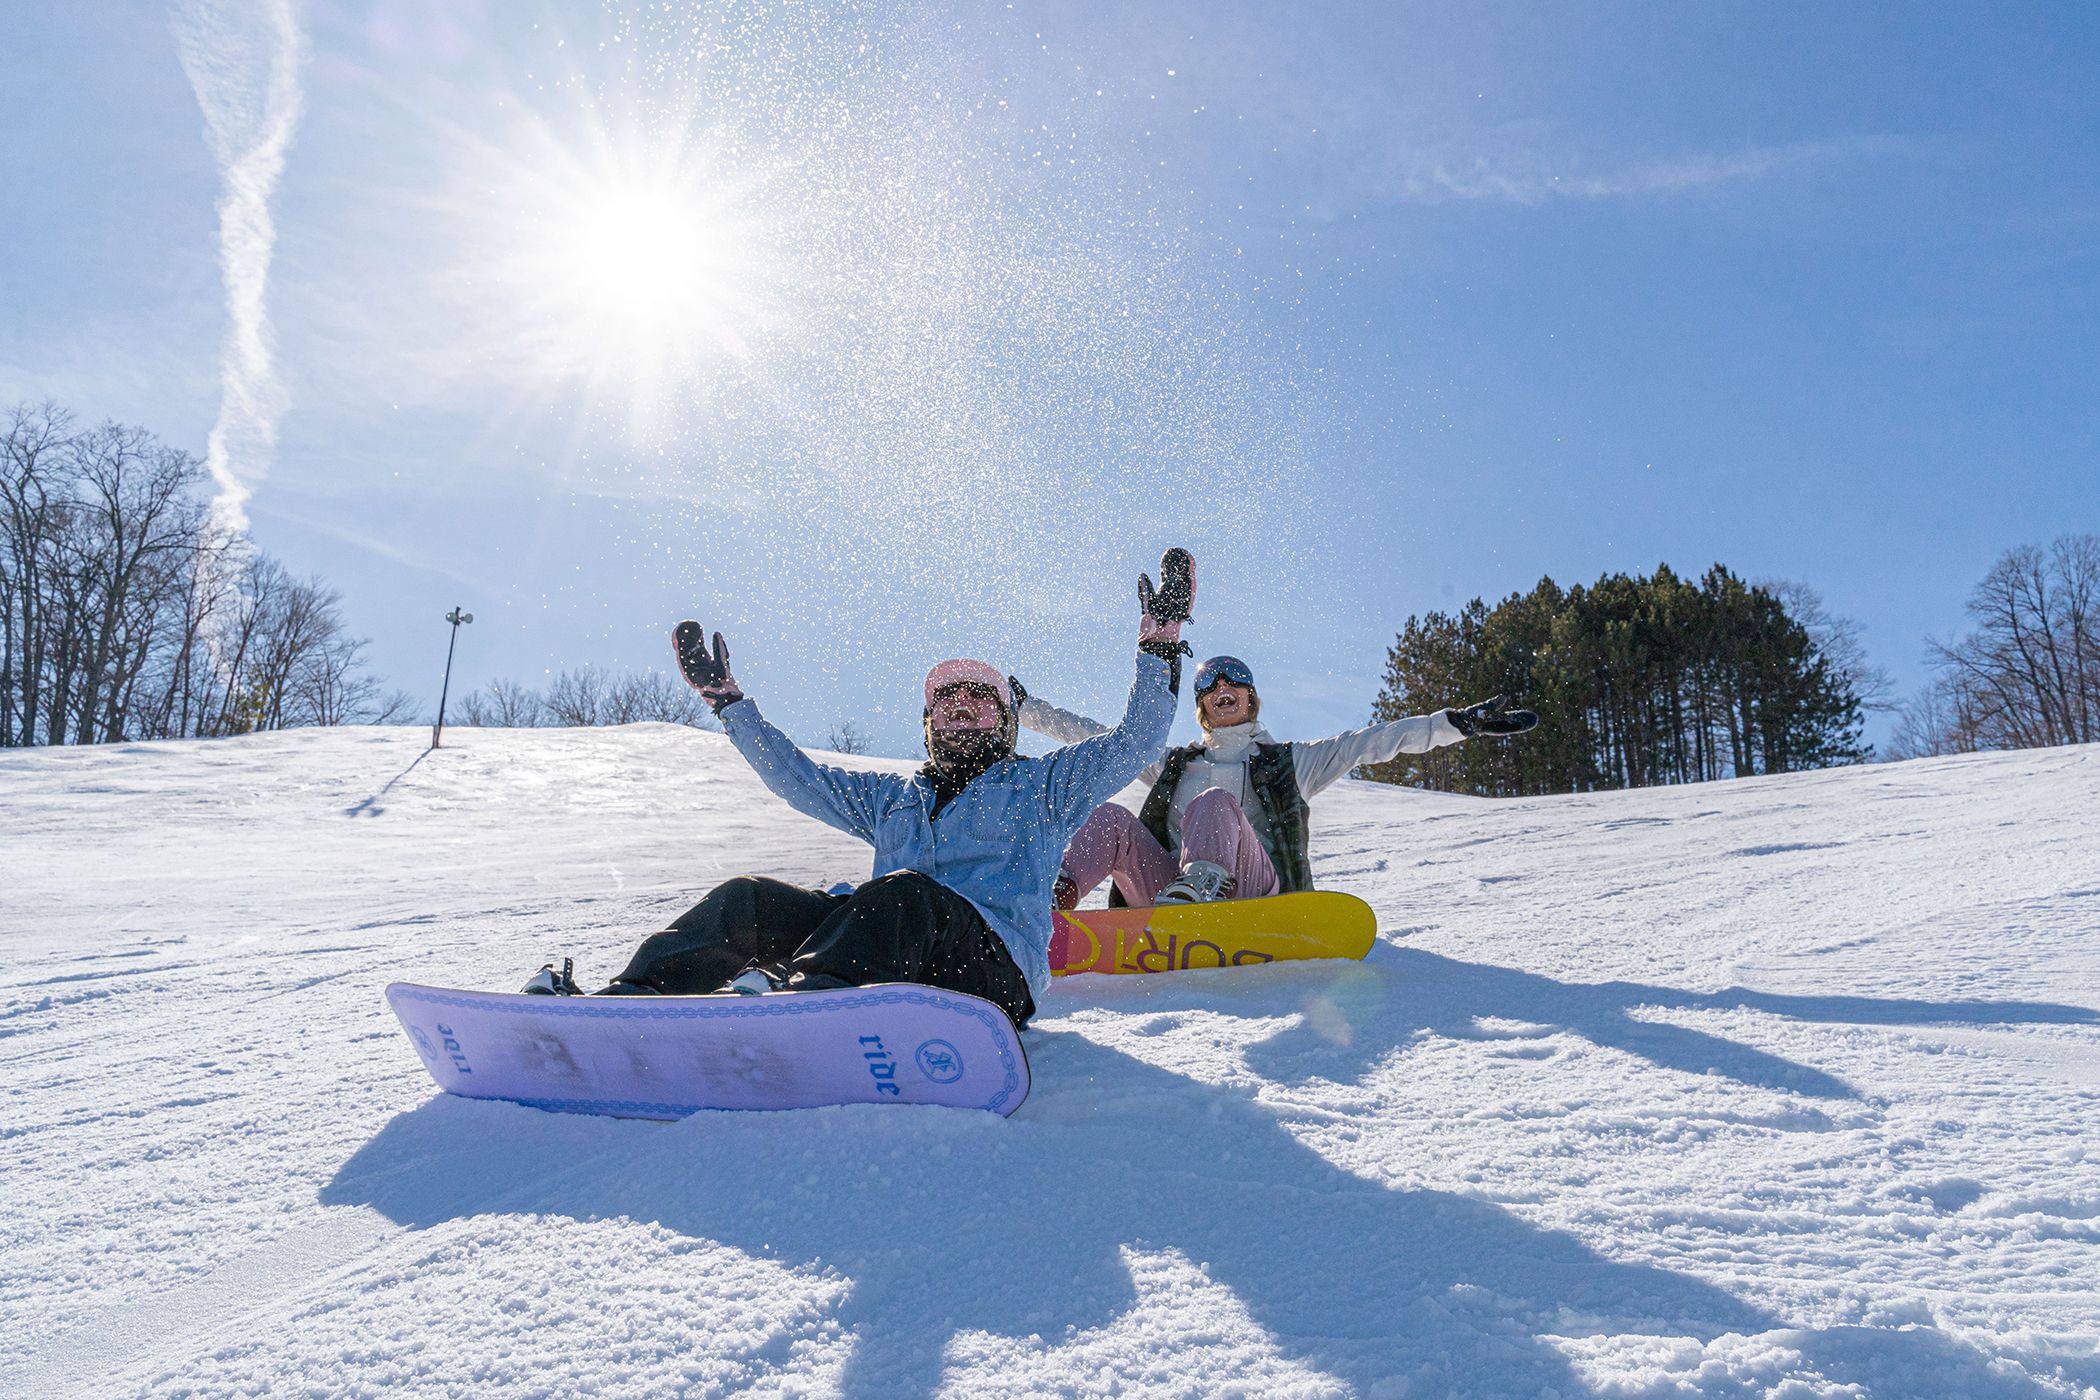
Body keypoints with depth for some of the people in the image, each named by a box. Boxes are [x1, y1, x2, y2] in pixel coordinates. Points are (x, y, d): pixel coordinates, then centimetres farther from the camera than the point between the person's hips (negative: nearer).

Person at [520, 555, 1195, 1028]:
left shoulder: (1041, 784, 22)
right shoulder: (892, 796, 34)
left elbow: (1134, 742, 12)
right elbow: (798, 776, 36)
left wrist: (1159, 649, 0)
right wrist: (728, 700, 34)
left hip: (995, 964, -5)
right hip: (885, 960, 5)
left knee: (903, 893, -38)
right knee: (747, 899, -14)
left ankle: (801, 994, -65)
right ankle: (627, 999, -33)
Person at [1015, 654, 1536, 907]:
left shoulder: (1290, 761, 25)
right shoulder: (1171, 762, 32)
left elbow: (1375, 741, 16)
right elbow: (1090, 737, 29)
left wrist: (1459, 721, 7)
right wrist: (1024, 707, 22)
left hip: (1253, 888, -3)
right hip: (1163, 885, 3)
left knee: (1215, 802, -30)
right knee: (1111, 817, -22)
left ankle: (1202, 886, -61)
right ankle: (1053, 904, -47)